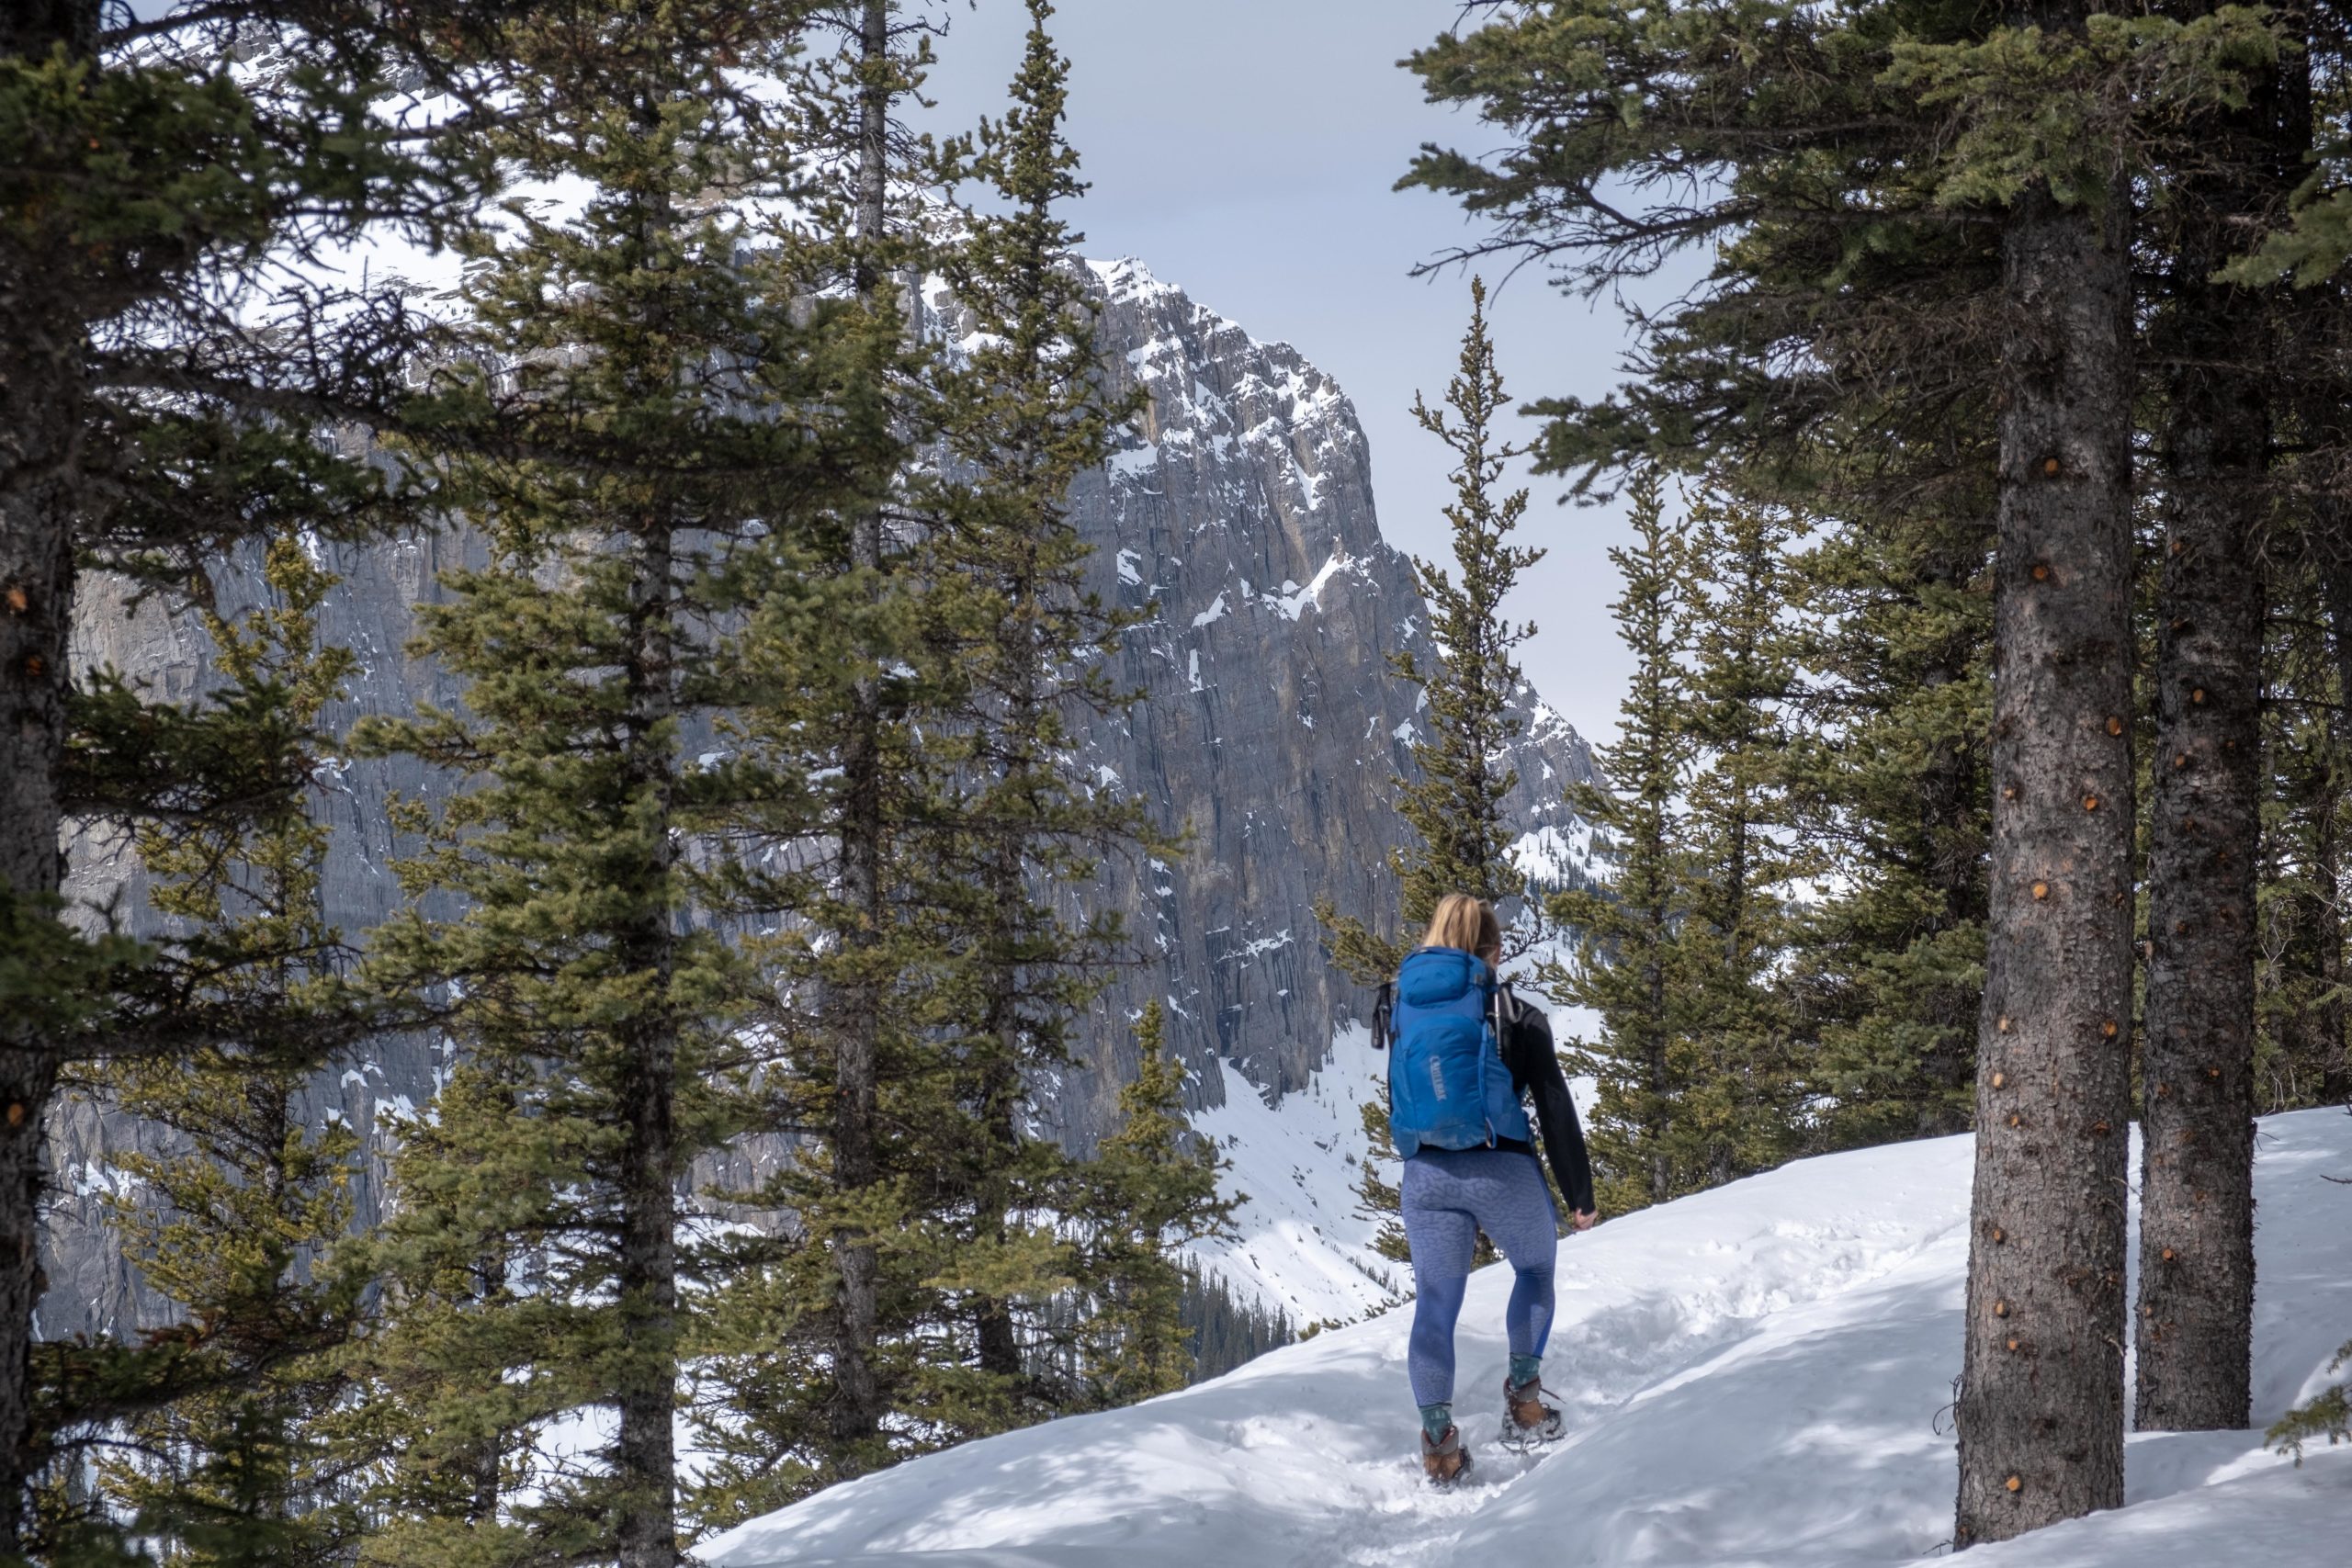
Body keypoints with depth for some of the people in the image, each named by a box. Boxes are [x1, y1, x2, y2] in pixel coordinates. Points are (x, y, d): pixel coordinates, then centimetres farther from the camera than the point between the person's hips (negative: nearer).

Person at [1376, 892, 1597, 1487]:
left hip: (1425, 1176, 2)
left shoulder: (1399, 1007, 7)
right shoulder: (1515, 1014, -3)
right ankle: (1524, 1403, 21)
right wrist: (1580, 1196, 4)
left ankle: (1438, 1438, 1)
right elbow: (1556, 1110, -2)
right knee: (1535, 1270, 24)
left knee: (1434, 1304, 8)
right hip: (1503, 1170, -2)